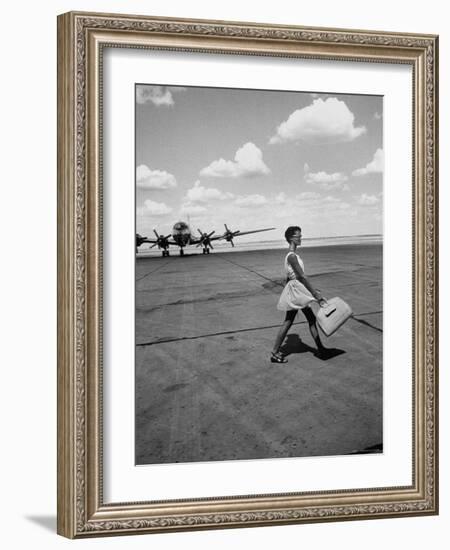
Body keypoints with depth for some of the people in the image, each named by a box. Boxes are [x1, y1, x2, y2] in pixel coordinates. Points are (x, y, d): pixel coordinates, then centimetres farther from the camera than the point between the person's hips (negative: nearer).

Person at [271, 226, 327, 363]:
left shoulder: (292, 255, 10)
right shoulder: (292, 256, -20)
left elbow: (288, 277, 16)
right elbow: (302, 277, -24)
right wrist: (317, 296, -24)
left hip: (299, 291, 10)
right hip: (295, 291, -10)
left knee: (312, 319, 13)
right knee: (288, 322, -2)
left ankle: (320, 348, 22)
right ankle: (274, 353, 7)